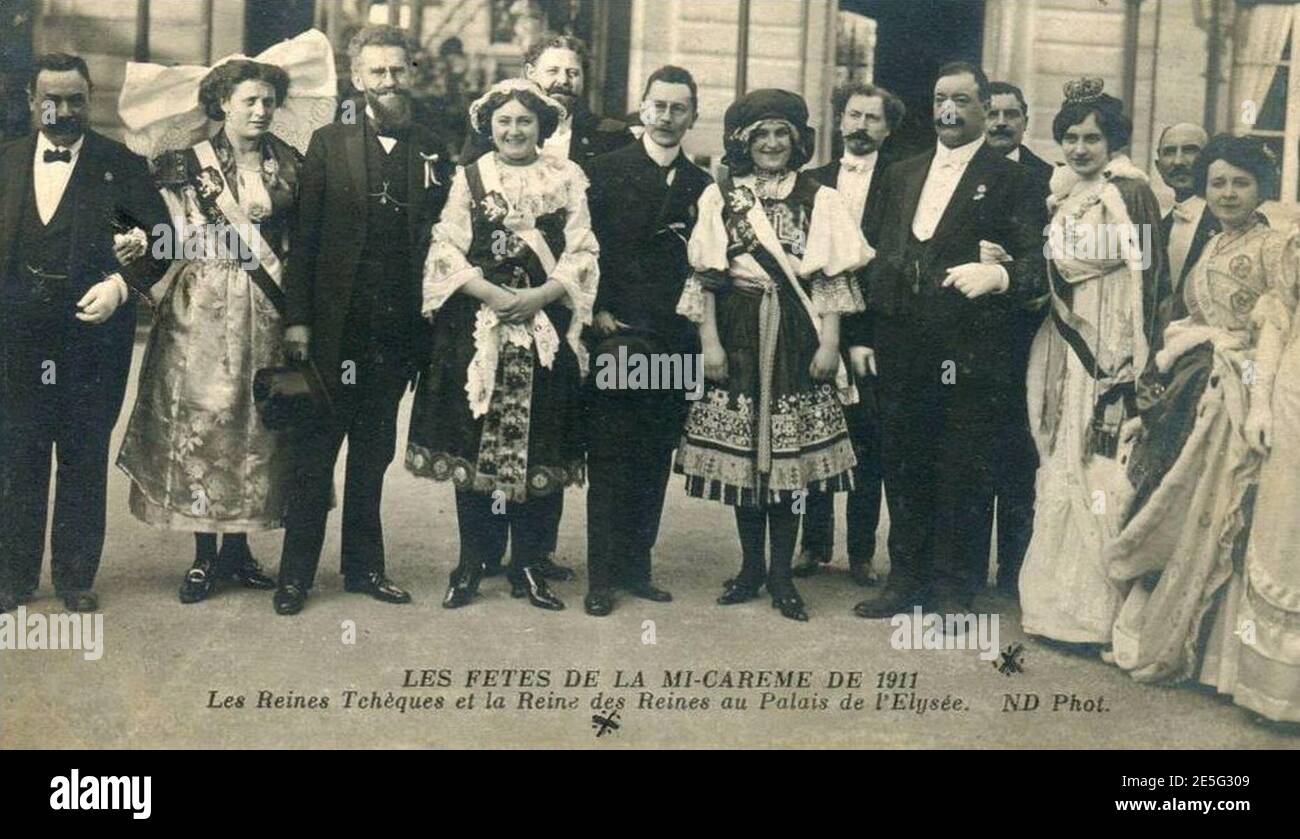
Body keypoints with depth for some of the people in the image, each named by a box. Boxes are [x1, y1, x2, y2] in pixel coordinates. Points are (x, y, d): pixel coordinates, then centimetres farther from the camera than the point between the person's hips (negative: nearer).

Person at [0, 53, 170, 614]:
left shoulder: (121, 165, 1)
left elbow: (161, 237, 0)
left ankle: (76, 576, 17)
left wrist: (121, 284, -13)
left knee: (85, 459, 6)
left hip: (92, 331, -2)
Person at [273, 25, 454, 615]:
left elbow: (440, 241, 7)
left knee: (373, 454, 13)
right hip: (335, 327, -2)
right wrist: (297, 317, -8)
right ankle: (296, 574, 11)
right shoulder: (329, 145, 1)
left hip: (398, 331, 2)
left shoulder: (433, 154, 8)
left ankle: (364, 566, 23)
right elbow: (304, 235, -2)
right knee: (315, 452, 3)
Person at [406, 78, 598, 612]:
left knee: (540, 444, 2)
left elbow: (582, 254, 3)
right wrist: (491, 293, -13)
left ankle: (528, 566, 11)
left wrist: (540, 295, -12)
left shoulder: (567, 180, 6)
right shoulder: (469, 179, 7)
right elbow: (446, 250, 1)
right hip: (477, 327, 0)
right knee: (474, 441, 0)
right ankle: (471, 565, 10)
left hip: (545, 329, 0)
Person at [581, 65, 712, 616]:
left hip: (675, 342, 3)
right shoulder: (604, 172, 3)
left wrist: (696, 324, 3)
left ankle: (635, 566, 17)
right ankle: (601, 576, 3)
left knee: (655, 461, 7)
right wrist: (599, 313, -6)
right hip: (617, 336, -3)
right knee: (608, 461, -2)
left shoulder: (702, 186, 12)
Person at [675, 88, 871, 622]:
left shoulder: (819, 199, 6)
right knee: (740, 453, 3)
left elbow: (831, 277, 2)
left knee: (790, 455, -1)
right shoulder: (720, 197, 6)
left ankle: (781, 574, 8)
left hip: (795, 336, 0)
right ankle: (751, 567, 17)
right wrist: (709, 341, -5)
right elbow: (704, 275, 3)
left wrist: (829, 343, -5)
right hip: (739, 335, 1)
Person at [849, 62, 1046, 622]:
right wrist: (862, 338, 9)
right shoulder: (898, 176, 17)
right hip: (901, 354, 5)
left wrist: (998, 276, -26)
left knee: (964, 475, 2)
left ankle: (955, 589, 14)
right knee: (903, 467, 11)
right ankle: (907, 579, 24)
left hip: (970, 357, -4)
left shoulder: (1009, 179, 1)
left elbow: (1035, 262, -5)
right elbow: (873, 256, 16)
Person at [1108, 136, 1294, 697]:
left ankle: (1209, 646, 11)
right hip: (1190, 393, 7)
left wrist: (1261, 400, -25)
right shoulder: (1212, 248, 17)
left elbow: (1275, 327, -14)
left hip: (1235, 394, -7)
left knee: (1213, 518, -2)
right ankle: (1161, 636, 19)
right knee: (1171, 515, 8)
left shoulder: (1278, 246, -5)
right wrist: (1159, 391, 11)